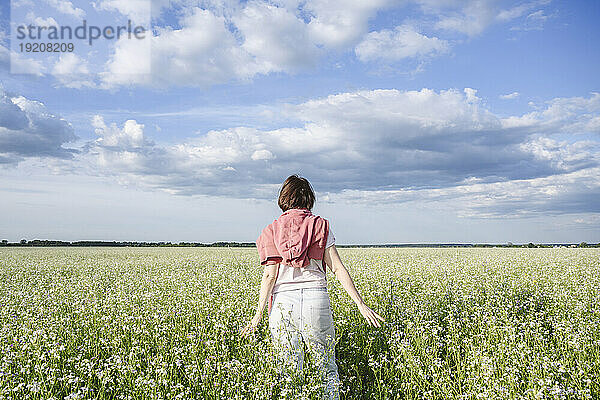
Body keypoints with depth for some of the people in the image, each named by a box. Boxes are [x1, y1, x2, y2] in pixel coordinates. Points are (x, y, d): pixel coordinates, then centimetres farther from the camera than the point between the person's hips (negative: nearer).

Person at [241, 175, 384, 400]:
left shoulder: (271, 231, 8)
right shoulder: (320, 226, 6)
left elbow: (270, 275, -2)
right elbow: (337, 268, -1)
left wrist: (259, 313, -1)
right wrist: (361, 305, 0)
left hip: (282, 302, 1)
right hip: (316, 299, -1)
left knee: (290, 370, 9)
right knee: (328, 369, 11)